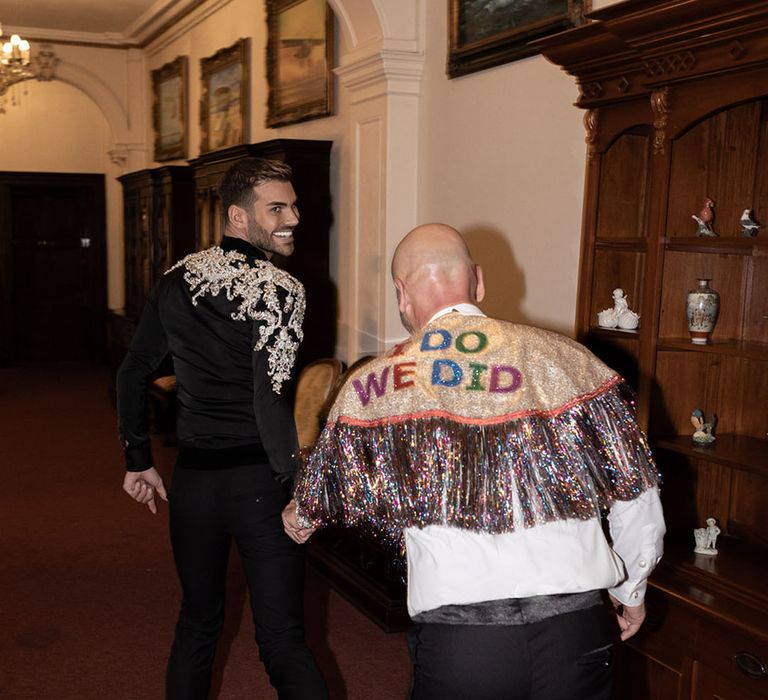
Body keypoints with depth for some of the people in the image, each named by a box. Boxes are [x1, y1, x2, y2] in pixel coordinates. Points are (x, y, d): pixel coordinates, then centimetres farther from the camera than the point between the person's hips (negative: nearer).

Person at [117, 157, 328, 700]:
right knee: (282, 639, 1)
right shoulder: (280, 290, -13)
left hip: (193, 478, 6)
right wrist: (297, 490, -13)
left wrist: (140, 461, 20)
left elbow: (133, 374, 12)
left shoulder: (178, 280, 6)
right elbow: (270, 400, -21)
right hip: (258, 480, -5)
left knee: (198, 622, 22)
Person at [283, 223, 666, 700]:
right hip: (576, 625, 2)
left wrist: (299, 517, 44)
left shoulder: (372, 386, 2)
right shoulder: (566, 358, 2)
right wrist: (631, 591, 24)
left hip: (456, 635, -1)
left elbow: (323, 494, 20)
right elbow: (637, 493, 7)